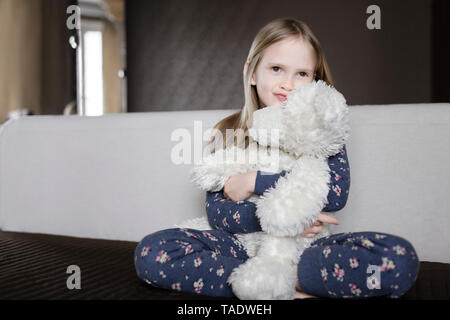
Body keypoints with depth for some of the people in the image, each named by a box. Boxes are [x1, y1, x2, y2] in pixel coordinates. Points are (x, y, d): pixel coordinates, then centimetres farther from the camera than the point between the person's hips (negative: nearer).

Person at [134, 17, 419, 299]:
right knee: (152, 252, -22)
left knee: (400, 258, -27)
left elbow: (337, 192, -14)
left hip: (307, 244, 0)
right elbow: (216, 210, -4)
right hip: (246, 243, 1)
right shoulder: (228, 133, 5)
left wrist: (252, 181, -14)